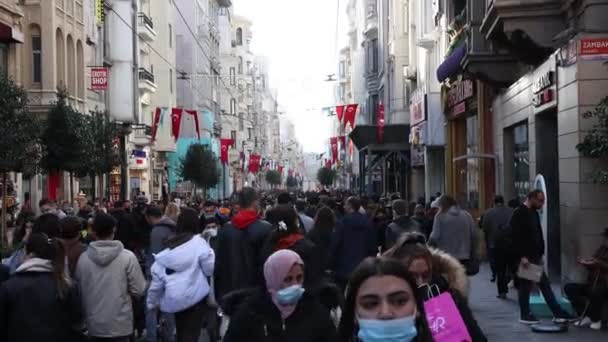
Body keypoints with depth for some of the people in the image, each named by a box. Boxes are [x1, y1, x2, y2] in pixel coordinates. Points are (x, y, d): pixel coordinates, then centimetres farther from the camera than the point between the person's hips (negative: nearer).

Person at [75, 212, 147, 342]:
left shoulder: (83, 258, -7)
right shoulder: (127, 257, -15)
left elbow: (78, 290, 5)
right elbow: (139, 290, -11)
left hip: (94, 324, 3)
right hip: (120, 325, -2)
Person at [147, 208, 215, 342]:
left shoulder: (168, 248, 5)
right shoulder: (198, 242, -9)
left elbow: (157, 279, 6)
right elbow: (211, 268, -13)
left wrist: (152, 301, 16)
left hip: (174, 298, 5)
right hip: (195, 297, -5)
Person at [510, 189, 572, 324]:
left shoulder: (534, 213, 13)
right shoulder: (519, 214, -14)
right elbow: (516, 237, -21)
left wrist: (540, 254, 15)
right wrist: (522, 256, -23)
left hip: (535, 257, 9)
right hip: (525, 258, -9)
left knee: (545, 285, 8)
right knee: (525, 286, 1)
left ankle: (558, 313, 10)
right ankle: (525, 316, 12)